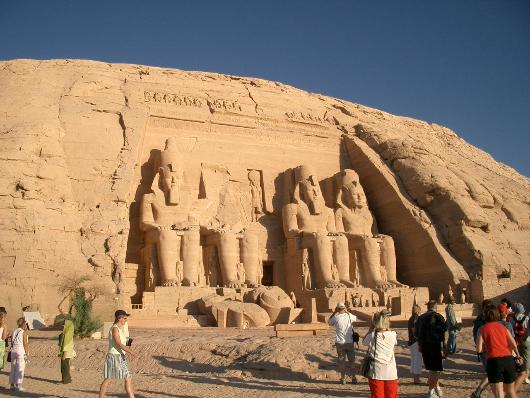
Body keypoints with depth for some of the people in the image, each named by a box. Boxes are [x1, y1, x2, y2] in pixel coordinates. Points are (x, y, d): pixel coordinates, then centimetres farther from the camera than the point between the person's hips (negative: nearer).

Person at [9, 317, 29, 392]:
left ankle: (12, 384, 17)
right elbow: (25, 344, -11)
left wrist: (12, 351, 18)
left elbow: (12, 343, 11)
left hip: (14, 350, 7)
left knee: (13, 368, 12)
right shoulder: (24, 332, -10)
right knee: (20, 369, -1)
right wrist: (27, 354, -6)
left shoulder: (14, 331, 9)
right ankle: (18, 385, 1)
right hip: (21, 351, -7)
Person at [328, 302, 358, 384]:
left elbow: (329, 322, 12)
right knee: (351, 360, 14)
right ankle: (353, 378, 18)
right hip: (350, 342, 1)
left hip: (340, 343, -1)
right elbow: (355, 318, 19)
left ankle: (343, 378, 15)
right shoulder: (349, 316, -5)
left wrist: (334, 312, 10)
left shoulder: (336, 317, -10)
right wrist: (347, 311, 17)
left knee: (342, 361, 9)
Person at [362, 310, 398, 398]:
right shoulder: (393, 335, -7)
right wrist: (387, 328, 11)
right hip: (391, 373, 2)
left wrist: (371, 327, 8)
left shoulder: (372, 336, -12)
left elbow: (364, 341, 10)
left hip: (377, 373, -1)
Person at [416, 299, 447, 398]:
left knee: (432, 369, 19)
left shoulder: (420, 318, 9)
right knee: (435, 370, 4)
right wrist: (442, 348, -12)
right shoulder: (438, 317, -8)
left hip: (424, 347, 5)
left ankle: (437, 387, 28)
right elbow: (442, 334, -14)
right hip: (436, 347, -5)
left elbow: (417, 334, 12)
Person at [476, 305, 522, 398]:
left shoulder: (482, 329, 5)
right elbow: (514, 344, 2)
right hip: (508, 359, 4)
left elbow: (479, 349, -2)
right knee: (510, 390, 24)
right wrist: (517, 355, 17)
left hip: (494, 361, -4)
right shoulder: (503, 327, 14)